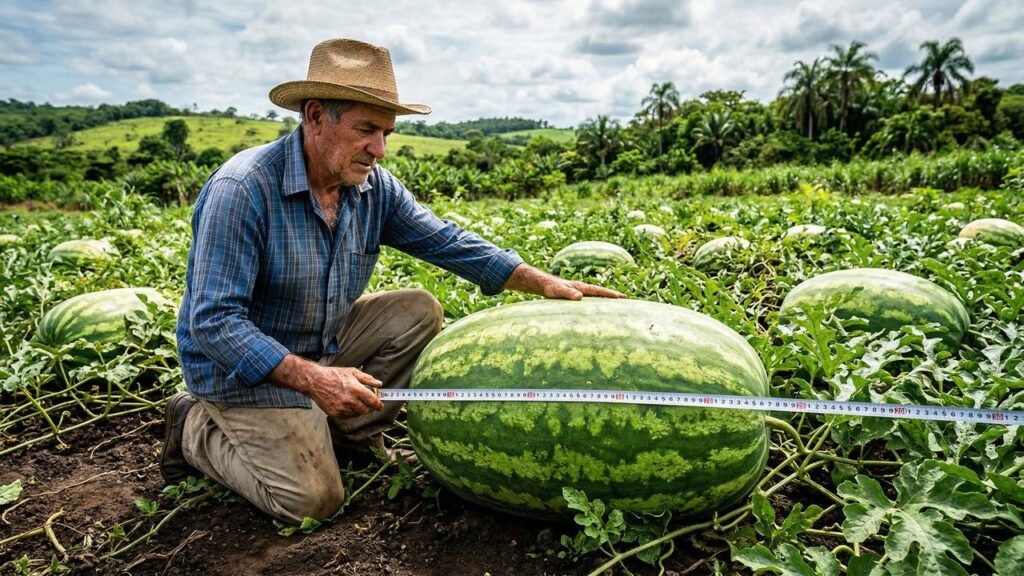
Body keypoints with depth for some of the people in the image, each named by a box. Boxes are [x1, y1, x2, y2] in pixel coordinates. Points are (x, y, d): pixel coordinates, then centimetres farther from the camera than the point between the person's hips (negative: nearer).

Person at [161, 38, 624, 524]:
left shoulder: (374, 187, -8)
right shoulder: (242, 190, -27)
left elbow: (448, 242, -2)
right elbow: (212, 322, -28)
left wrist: (546, 284, -8)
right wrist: (311, 378, -36)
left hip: (323, 344, 6)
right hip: (243, 366, -6)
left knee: (418, 311, -7)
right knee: (313, 498, -13)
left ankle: (353, 433, 6)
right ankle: (196, 427, 11)